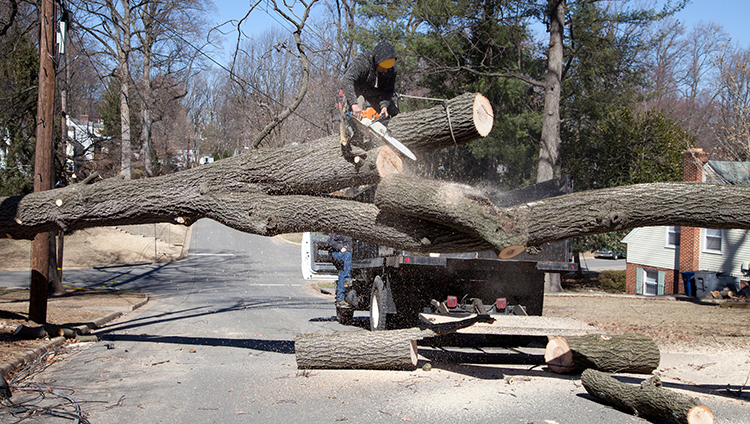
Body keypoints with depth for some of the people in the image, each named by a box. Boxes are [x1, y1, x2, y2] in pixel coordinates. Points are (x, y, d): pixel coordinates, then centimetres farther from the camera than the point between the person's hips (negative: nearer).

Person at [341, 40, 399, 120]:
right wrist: (354, 104, -63)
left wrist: (384, 106, -35)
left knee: (393, 111, -1)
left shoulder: (391, 68, -22)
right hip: (354, 88, -5)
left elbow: (388, 90, -15)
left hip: (373, 91, 5)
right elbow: (347, 81, -50)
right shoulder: (361, 62, -38)